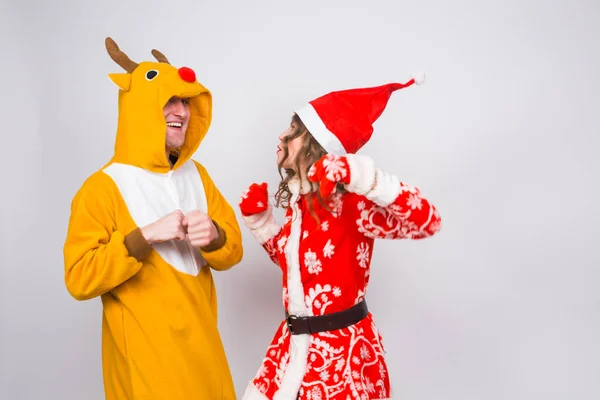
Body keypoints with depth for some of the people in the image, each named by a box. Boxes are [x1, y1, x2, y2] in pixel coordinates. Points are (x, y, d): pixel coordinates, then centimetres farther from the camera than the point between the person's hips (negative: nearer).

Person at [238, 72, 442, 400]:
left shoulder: (348, 204, -20)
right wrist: (259, 222, 7)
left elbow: (427, 222, -32)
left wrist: (367, 179, -43)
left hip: (341, 350, -7)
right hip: (293, 343, 8)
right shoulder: (298, 202, 4)